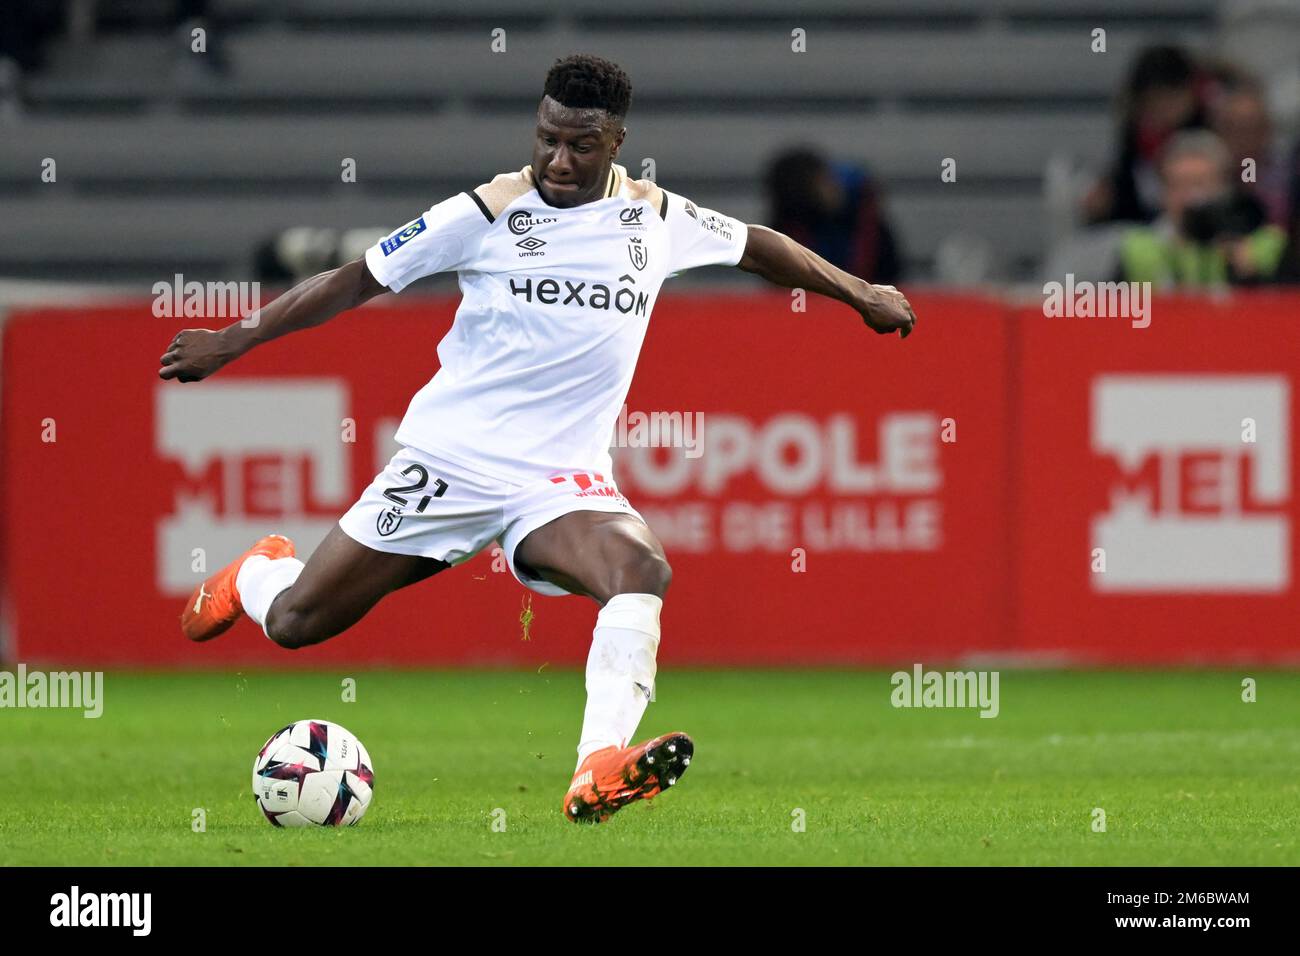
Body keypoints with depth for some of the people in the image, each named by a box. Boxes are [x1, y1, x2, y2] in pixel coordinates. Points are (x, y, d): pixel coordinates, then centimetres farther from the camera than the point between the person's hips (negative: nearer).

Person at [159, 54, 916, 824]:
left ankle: (599, 773, -47)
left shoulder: (656, 218, 3)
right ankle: (258, 573, 40)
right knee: (294, 623, 1)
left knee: (642, 570, -32)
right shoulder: (488, 212, -7)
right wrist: (233, 342, -3)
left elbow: (755, 244, 22)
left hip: (563, 479, 2)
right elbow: (360, 279, -1)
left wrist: (861, 294, 29)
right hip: (448, 462, -2)